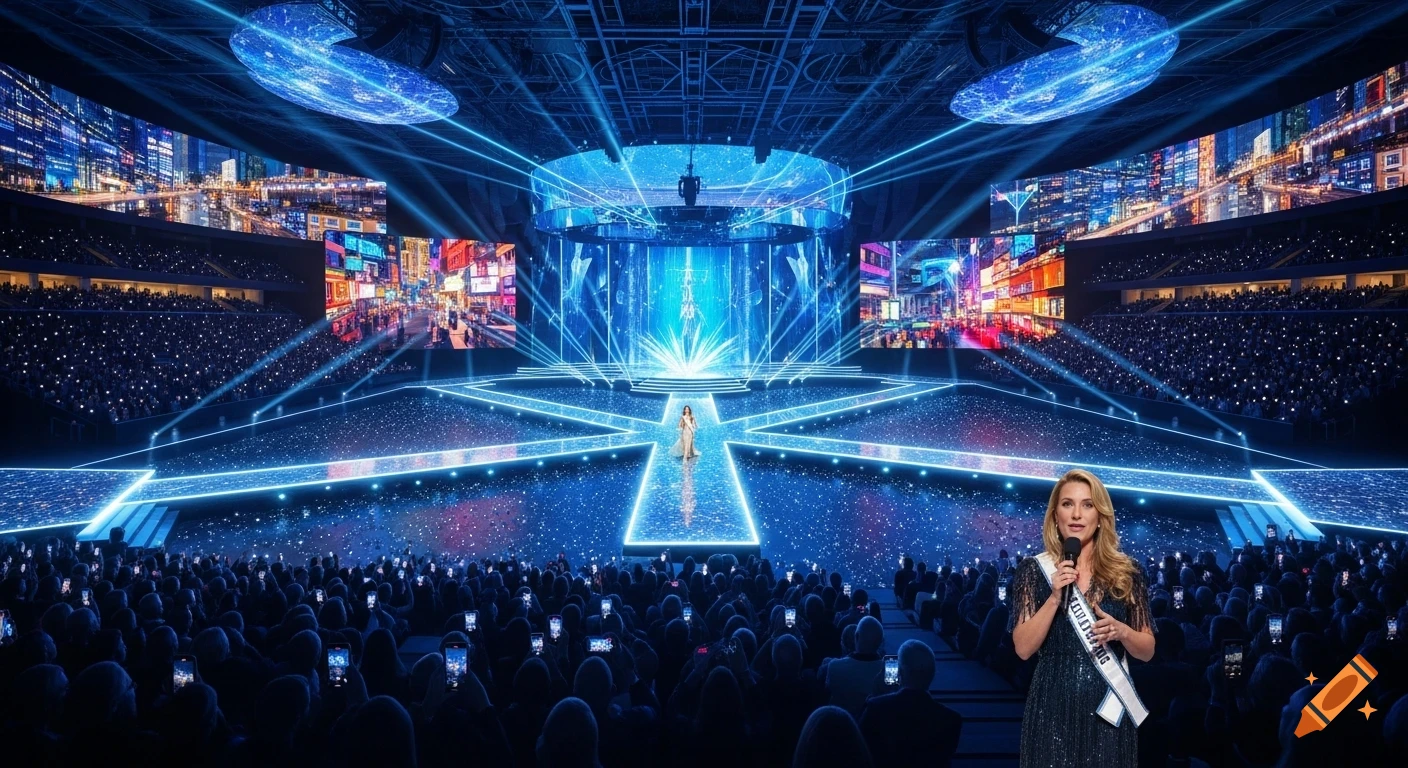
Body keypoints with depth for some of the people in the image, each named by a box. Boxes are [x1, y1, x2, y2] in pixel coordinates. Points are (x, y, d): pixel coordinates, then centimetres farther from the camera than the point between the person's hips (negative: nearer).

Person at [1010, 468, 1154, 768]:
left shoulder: (1125, 573, 1)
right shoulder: (1034, 569, -4)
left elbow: (1147, 650, 6)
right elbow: (1023, 648, -10)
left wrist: (1121, 631, -14)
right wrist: (1055, 597, -20)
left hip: (1108, 706, 2)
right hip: (1052, 707, -1)